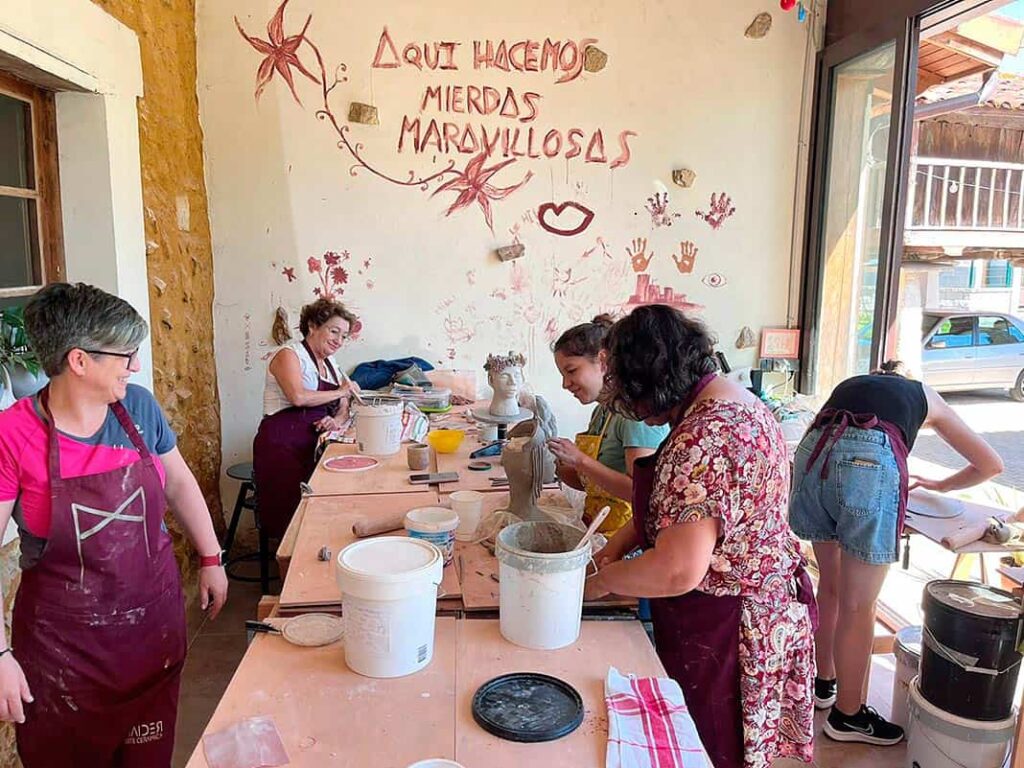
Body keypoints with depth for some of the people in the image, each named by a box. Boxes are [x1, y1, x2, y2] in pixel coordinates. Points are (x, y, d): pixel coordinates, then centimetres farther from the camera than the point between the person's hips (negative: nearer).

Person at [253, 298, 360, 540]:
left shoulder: (329, 365, 20)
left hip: (311, 448, 7)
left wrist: (337, 420, -4)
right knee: (291, 517, -18)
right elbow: (298, 396, -22)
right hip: (281, 445, -7)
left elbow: (343, 408, 20)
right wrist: (340, 392, -9)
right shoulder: (289, 354, -4)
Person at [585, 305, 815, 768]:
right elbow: (675, 504, 14)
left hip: (723, 630, -9)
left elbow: (678, 572, -31)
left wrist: (601, 581, -14)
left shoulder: (704, 440, -29)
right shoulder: (730, 400, 4)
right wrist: (618, 546, 5)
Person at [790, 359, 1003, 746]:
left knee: (830, 586, 24)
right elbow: (990, 464, 37)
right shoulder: (925, 396, 32)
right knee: (859, 606, 11)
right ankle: (847, 714, 27)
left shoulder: (850, 384, 37)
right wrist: (940, 486, 52)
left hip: (811, 453, 4)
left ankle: (825, 682, 41)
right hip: (871, 463, -3)